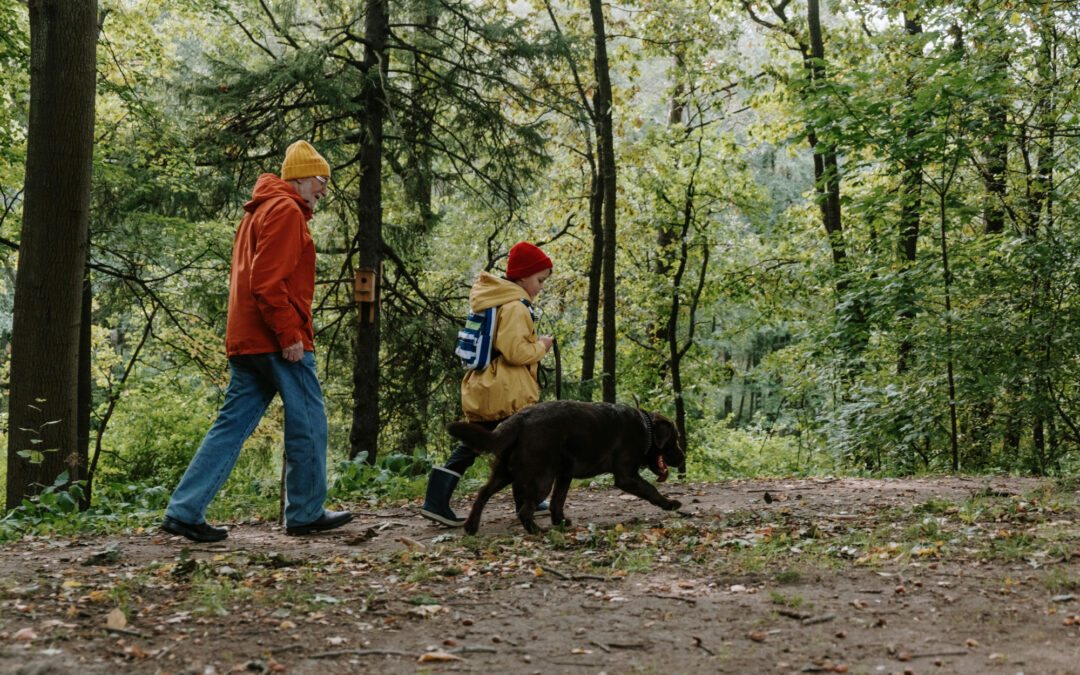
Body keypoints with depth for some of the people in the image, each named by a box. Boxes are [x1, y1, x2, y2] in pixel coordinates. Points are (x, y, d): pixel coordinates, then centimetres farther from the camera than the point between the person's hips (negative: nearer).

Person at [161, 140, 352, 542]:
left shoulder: (258, 212, 24)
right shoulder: (286, 211, -8)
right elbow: (269, 281, -20)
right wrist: (289, 335, -20)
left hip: (245, 340, 10)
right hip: (278, 341, -9)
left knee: (232, 425, 6)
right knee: (308, 422, 1)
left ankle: (184, 511, 2)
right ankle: (305, 514, 9)